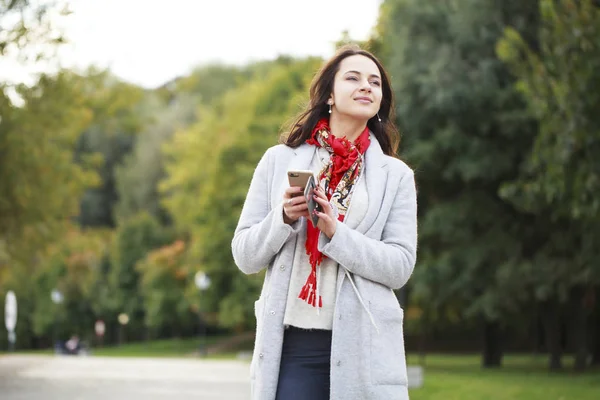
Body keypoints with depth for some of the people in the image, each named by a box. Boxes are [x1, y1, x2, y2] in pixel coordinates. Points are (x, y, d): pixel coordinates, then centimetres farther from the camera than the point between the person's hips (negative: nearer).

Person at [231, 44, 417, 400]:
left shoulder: (396, 175, 9)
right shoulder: (279, 160, 10)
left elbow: (400, 267, -1)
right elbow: (245, 256, 8)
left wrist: (336, 231, -13)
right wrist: (283, 218, -10)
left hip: (362, 347, 0)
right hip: (290, 345, 0)